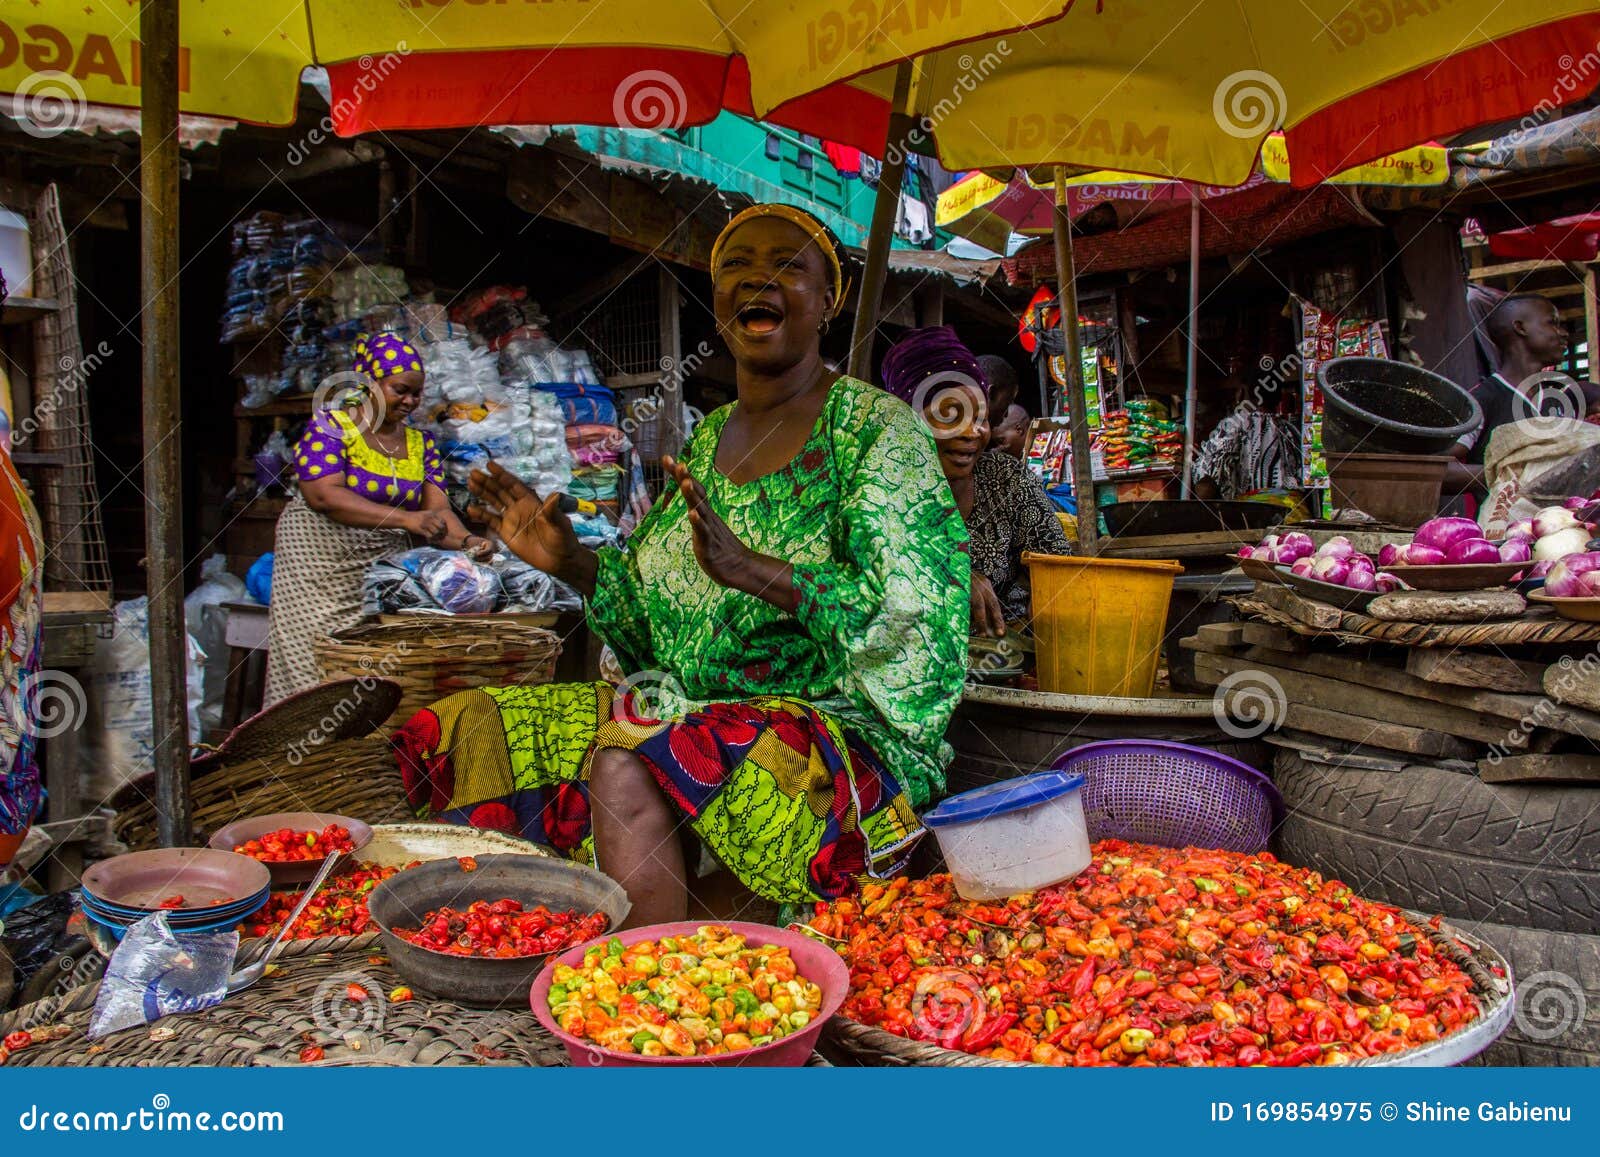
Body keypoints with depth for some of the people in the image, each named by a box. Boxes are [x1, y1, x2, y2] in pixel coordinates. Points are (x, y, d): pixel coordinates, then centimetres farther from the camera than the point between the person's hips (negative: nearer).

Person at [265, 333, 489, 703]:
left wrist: (465, 541, -21)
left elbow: (437, 508, 2)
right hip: (317, 569, -4)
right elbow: (325, 496, -19)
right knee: (314, 669, -3)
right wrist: (405, 519, -28)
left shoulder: (421, 443, 10)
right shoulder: (329, 427, -5)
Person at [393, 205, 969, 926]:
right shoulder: (706, 440, 15)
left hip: (845, 739, -7)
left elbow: (915, 615, -18)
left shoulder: (877, 429, -5)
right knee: (477, 725, -7)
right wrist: (571, 563, 3)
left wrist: (749, 567, -29)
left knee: (628, 762, -33)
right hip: (690, 718, 7)